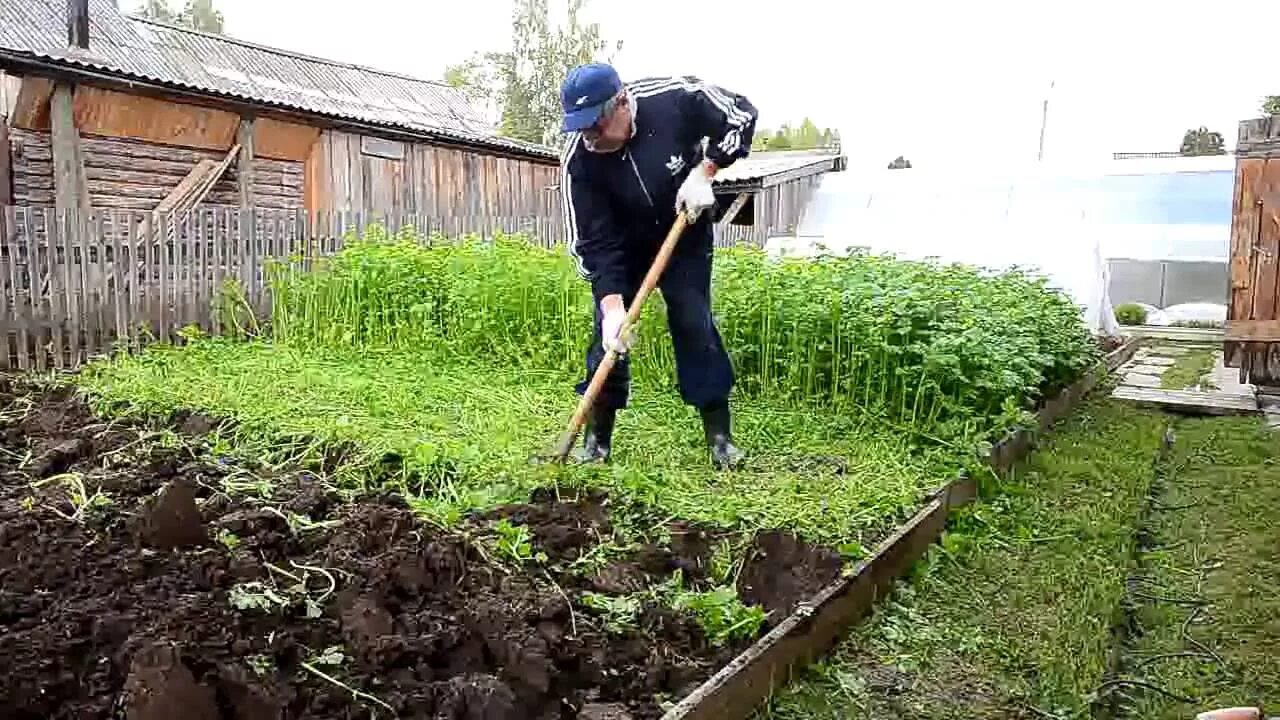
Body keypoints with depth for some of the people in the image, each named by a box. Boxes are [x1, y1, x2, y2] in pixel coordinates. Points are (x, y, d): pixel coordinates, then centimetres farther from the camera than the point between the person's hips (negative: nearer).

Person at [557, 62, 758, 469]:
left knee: (695, 325, -6)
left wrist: (703, 172, -23)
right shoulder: (578, 161, -27)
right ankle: (597, 439, 7)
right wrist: (612, 307, -35)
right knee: (608, 331, -5)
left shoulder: (674, 98, -29)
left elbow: (741, 116, -13)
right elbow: (594, 244, -25)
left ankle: (719, 436, 4)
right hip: (622, 244, 1)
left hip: (685, 234, 0)